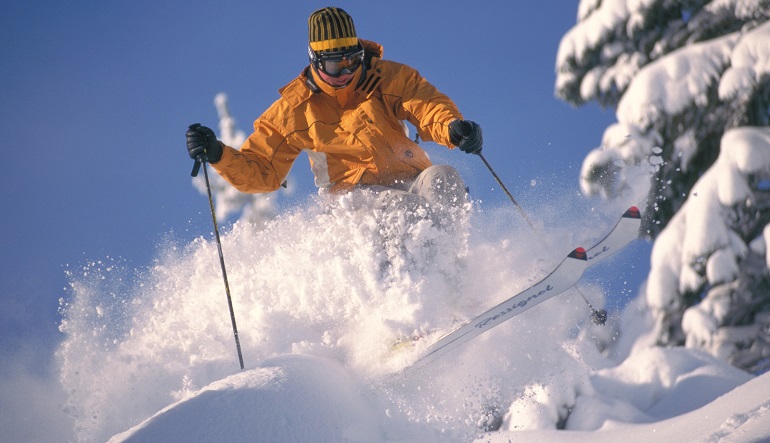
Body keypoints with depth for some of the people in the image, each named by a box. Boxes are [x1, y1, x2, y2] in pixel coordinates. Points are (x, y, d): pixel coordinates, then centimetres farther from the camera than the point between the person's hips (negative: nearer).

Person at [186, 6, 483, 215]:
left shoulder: (390, 78, 3)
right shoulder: (294, 108, 5)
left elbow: (429, 107, -13)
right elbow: (260, 173, 9)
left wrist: (453, 128, -37)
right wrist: (218, 154, -10)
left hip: (411, 187, 1)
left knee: (441, 177, -31)